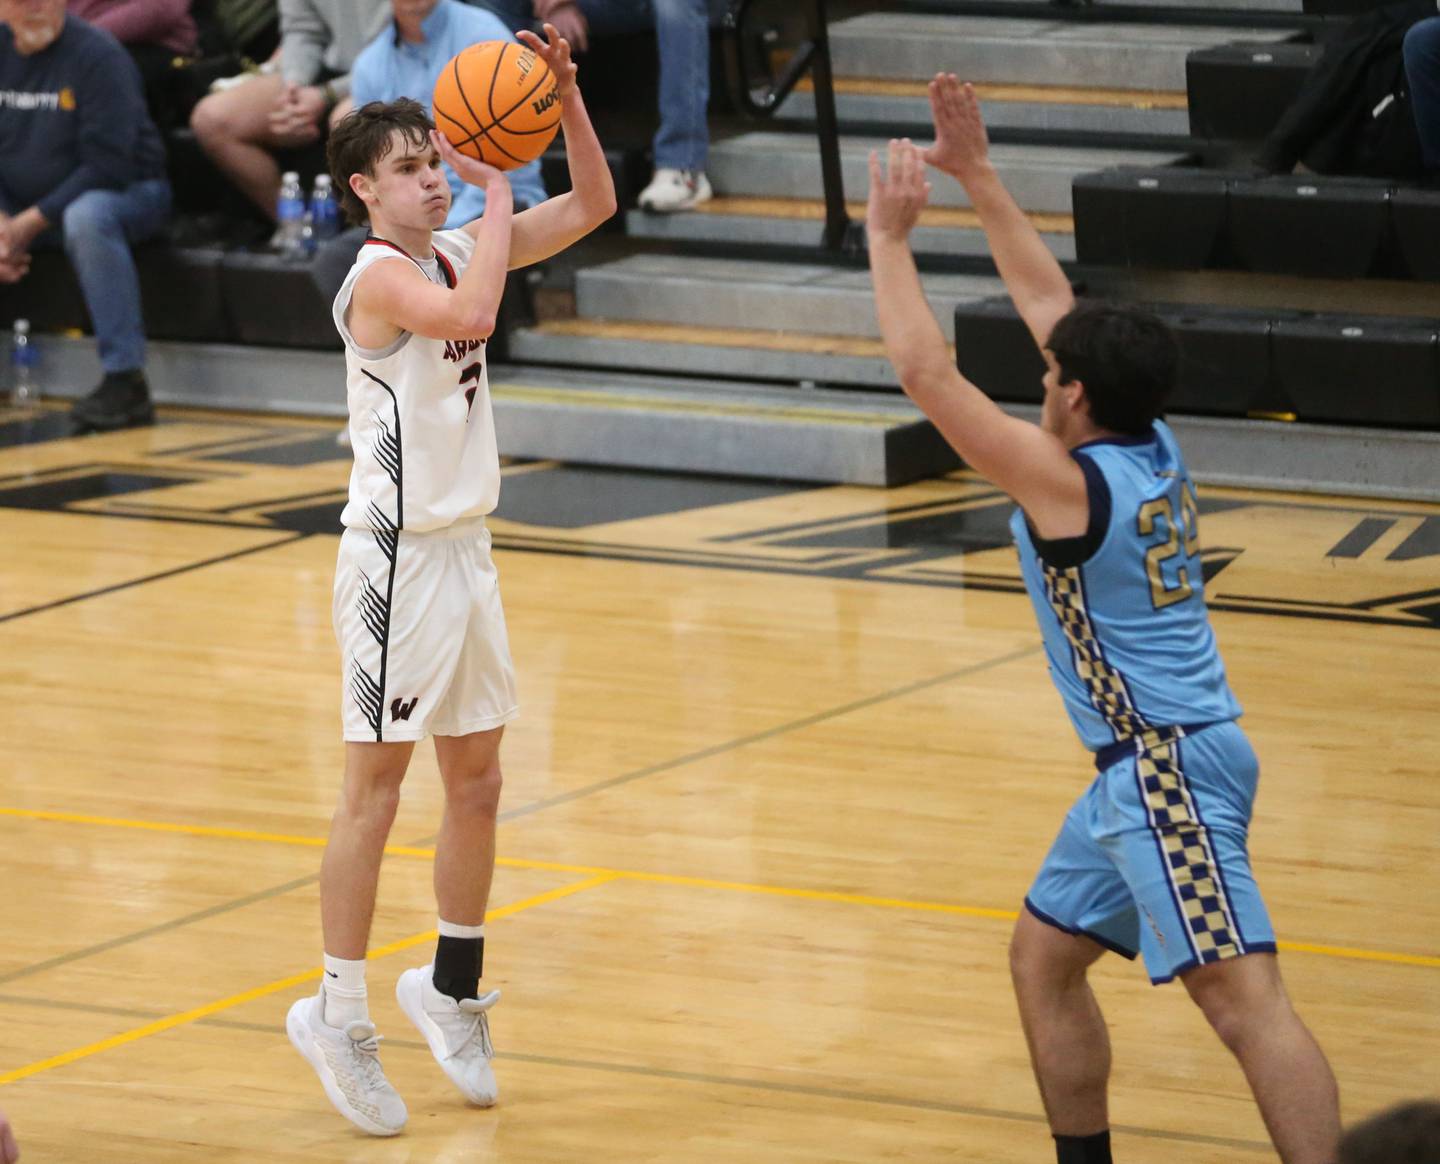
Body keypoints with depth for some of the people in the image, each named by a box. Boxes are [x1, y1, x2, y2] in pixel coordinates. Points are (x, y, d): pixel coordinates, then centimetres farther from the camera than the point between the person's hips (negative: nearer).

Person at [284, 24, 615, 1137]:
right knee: (375, 788, -3)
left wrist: (563, 89, -4)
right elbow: (470, 315, -35)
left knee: (477, 783, 14)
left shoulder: (456, 251, 9)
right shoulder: (380, 275, -15)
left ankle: (452, 987, 29)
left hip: (465, 548, 8)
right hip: (398, 555, -8)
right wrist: (498, 193, -24)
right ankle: (338, 1015, 4)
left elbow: (593, 206, 10)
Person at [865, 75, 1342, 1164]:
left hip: (1168, 767, -10)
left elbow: (924, 367, -16)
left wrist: (891, 235, -6)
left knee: (1243, 995, -18)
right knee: (1044, 957, 21)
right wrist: (977, 177, 19)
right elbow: (1049, 298, 17)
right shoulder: (1153, 451, 7)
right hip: (1144, 765, 10)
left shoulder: (1069, 481, -16)